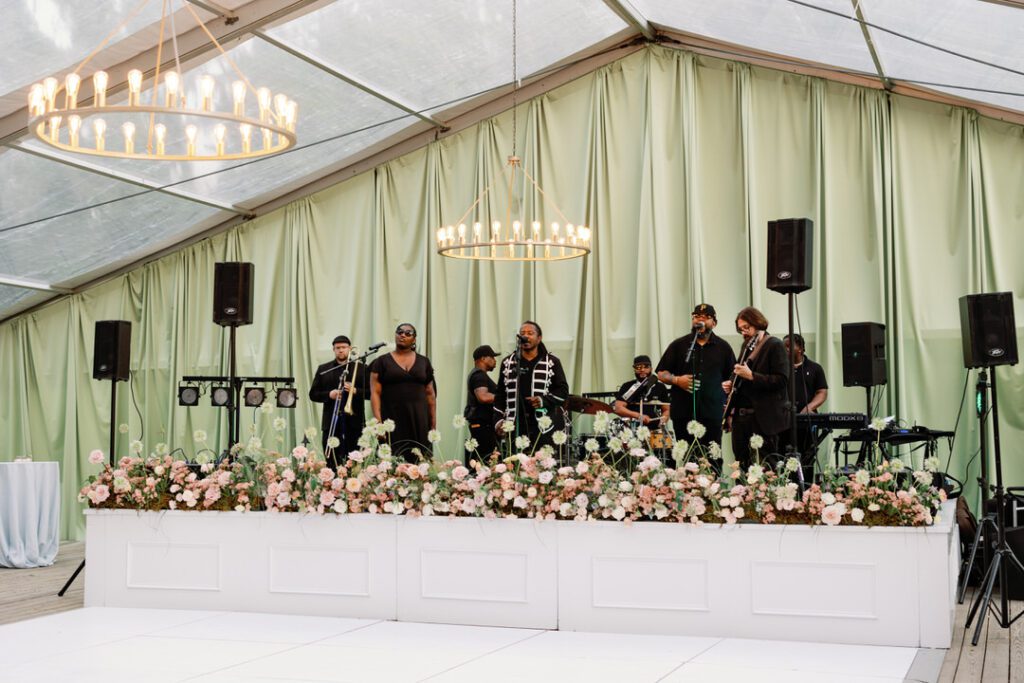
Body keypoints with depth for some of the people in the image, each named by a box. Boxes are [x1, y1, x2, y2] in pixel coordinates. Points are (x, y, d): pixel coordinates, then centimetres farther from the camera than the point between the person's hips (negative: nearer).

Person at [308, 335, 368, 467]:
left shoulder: (361, 368, 7)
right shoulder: (323, 369, 11)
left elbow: (370, 392, 3)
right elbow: (313, 394, 8)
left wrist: (355, 391, -14)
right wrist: (329, 394, -9)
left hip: (354, 422, -1)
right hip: (330, 422, 1)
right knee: (331, 462, 0)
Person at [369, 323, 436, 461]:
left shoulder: (424, 362, 12)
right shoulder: (382, 362, 6)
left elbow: (430, 394, 12)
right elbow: (375, 393, 0)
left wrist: (433, 423, 6)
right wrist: (378, 421, -11)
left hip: (418, 419, 2)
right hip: (392, 418, -2)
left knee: (418, 460, -4)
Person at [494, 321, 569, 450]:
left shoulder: (552, 363, 5)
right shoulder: (508, 363, 14)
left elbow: (563, 391, 4)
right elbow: (500, 394, 16)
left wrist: (544, 400, -13)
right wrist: (499, 419, 7)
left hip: (545, 427, -2)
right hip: (516, 427, 2)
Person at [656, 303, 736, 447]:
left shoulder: (723, 347, 11)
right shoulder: (679, 345, 10)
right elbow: (661, 374, 10)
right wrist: (677, 380, -11)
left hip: (712, 414, 0)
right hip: (683, 414, 0)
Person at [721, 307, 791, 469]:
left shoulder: (775, 345, -7)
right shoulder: (747, 346, 17)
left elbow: (782, 380, -16)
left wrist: (751, 375, -23)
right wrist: (731, 385, 7)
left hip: (766, 417, -8)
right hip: (742, 417, 8)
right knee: (741, 464, 8)